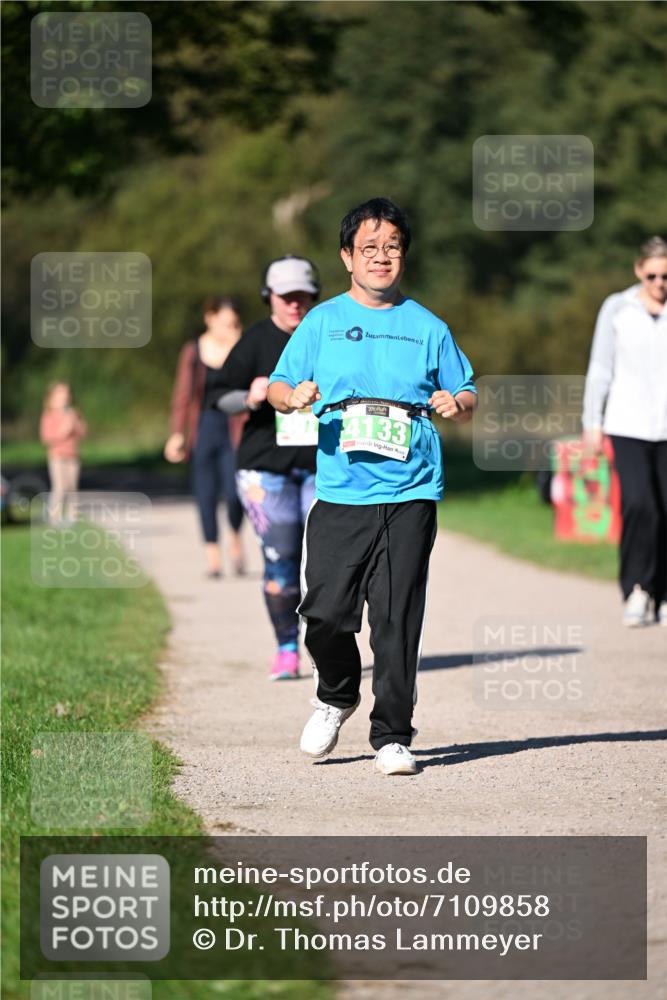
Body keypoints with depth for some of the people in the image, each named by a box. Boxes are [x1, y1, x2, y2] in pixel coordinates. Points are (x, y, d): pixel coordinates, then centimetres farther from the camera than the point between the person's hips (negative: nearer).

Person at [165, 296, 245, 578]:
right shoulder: (193, 351, 4)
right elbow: (183, 394, 7)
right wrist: (177, 434, 3)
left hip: (233, 431, -2)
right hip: (204, 429, 2)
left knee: (234, 493, -14)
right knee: (206, 497, 2)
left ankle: (235, 538, 15)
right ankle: (213, 557, 11)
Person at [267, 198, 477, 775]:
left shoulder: (428, 328, 12)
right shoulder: (322, 323, 12)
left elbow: (468, 397, 15)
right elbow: (278, 387, 13)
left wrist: (457, 404, -8)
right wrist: (293, 396, -10)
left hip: (409, 495, 0)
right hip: (340, 494, 0)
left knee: (397, 619, -4)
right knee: (325, 613, -6)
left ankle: (393, 734, 4)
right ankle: (337, 699, 22)